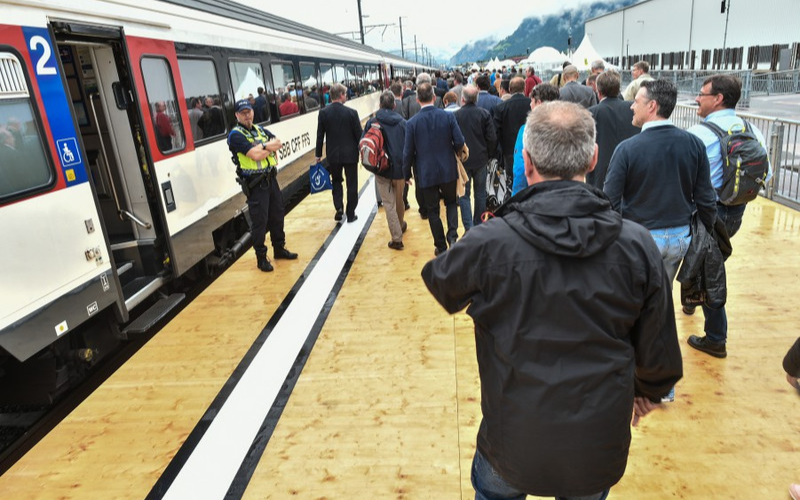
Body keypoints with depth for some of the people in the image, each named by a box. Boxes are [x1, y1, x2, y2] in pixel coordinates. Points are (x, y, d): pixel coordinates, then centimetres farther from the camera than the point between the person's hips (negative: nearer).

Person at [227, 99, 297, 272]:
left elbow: (278, 143, 3)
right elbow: (255, 155, -21)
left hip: (271, 178, 7)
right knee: (260, 221, -3)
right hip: (255, 184, -7)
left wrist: (263, 147, -13)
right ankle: (261, 257, 9)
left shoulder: (260, 129, 13)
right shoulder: (236, 135, -10)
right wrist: (269, 147, -6)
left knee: (277, 215, 16)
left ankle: (279, 248, 32)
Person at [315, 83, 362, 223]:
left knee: (336, 181, 21)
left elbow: (320, 135, -1)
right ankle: (350, 214, 16)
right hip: (350, 154, -2)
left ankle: (339, 208, 4)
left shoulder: (323, 113, -5)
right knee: (351, 184, 10)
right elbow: (359, 134, -7)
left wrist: (318, 154, 9)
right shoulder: (351, 112, -12)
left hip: (333, 154, 2)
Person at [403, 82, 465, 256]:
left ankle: (441, 247, 20)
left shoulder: (412, 123, -10)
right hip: (448, 170, 1)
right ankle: (452, 236, 3)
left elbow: (408, 152, -7)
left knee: (433, 211, 12)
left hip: (426, 173, -1)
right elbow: (459, 142, -8)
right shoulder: (448, 116, -9)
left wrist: (407, 173, 7)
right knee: (451, 202, 22)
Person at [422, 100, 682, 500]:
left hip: (514, 442, -2)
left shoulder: (489, 243, -21)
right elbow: (657, 348, -3)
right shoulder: (636, 244, -14)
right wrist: (648, 391, 19)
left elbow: (439, 282, 1)